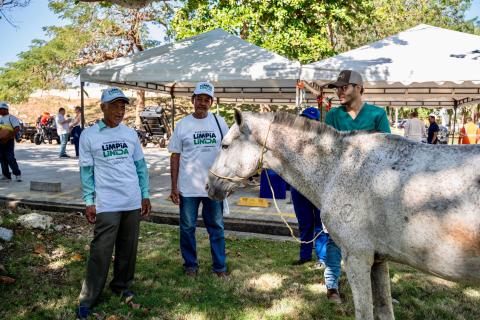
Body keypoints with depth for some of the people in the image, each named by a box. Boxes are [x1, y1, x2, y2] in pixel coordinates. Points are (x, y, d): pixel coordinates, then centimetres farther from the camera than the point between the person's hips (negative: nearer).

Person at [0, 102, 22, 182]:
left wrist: (8, 137, -24)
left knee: (10, 158, -10)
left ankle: (17, 174, 1)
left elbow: (17, 129, -18)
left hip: (8, 141, -8)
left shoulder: (11, 118, -6)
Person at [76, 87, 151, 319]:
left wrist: (145, 195, 8)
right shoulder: (89, 135, -2)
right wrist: (88, 201, -5)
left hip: (133, 202, 4)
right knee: (101, 251, -3)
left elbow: (141, 165, 11)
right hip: (106, 204, -4)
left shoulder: (130, 133, 8)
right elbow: (86, 170, -1)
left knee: (128, 249, 11)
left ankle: (121, 286, 29)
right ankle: (88, 298, 9)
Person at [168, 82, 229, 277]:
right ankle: (190, 265, 26)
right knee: (187, 228, 9)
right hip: (188, 188, 0)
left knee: (216, 227, 10)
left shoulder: (219, 122, 2)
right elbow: (175, 156, 1)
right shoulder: (183, 125, 0)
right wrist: (174, 186, -2)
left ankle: (220, 266, 21)